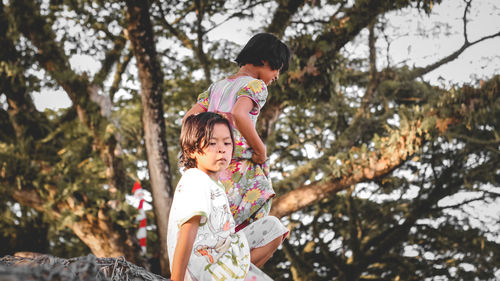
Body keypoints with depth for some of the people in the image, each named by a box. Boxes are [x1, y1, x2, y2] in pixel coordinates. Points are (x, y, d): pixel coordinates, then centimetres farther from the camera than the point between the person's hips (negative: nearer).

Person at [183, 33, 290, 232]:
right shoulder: (256, 85, -5)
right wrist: (261, 150, -16)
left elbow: (189, 118, 12)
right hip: (240, 164, -8)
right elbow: (239, 114, -24)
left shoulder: (217, 86, 19)